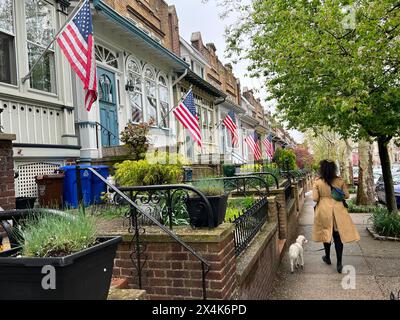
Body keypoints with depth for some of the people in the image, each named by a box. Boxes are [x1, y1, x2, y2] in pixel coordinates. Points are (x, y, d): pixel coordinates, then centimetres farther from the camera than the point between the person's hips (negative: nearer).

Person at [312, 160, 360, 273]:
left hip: (324, 210, -1)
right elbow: (347, 196, 2)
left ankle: (327, 258, 33)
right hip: (338, 210, 1)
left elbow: (315, 198, -10)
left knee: (326, 233, 17)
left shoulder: (317, 182, -10)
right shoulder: (340, 181, -4)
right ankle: (339, 263, 5)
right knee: (338, 236, 5)